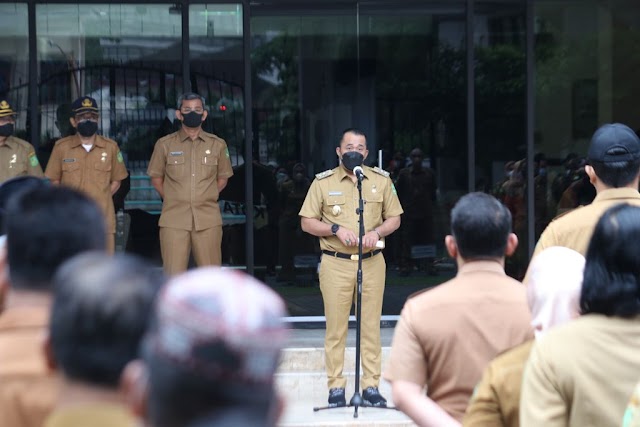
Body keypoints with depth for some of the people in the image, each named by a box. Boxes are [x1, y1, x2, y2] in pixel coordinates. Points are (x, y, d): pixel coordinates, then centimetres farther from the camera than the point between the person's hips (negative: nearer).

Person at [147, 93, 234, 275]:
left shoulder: (218, 145, 8)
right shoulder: (165, 144, 5)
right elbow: (156, 178, 13)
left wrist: (205, 198, 10)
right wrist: (174, 200, 8)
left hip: (208, 220, 1)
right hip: (174, 220, -1)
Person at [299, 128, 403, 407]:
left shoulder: (381, 180, 9)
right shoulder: (323, 182, 3)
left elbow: (394, 218, 12)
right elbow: (307, 222, 2)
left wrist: (376, 232, -8)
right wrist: (336, 230, -13)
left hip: (372, 263, 2)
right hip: (336, 264, -1)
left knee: (371, 326, 3)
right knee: (336, 327, 0)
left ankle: (371, 386, 8)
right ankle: (336, 386, 6)